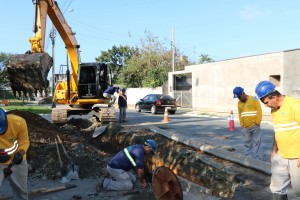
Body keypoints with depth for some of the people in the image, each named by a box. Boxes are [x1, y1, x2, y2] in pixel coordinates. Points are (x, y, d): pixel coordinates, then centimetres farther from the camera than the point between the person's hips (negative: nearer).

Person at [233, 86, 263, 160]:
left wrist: (257, 123, -11)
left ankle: (257, 159, 5)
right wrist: (241, 124, 8)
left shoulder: (253, 99, -6)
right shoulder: (239, 103, 10)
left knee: (256, 142, 0)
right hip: (245, 127, 5)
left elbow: (259, 111, -8)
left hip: (254, 126, -5)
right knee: (247, 143, 10)